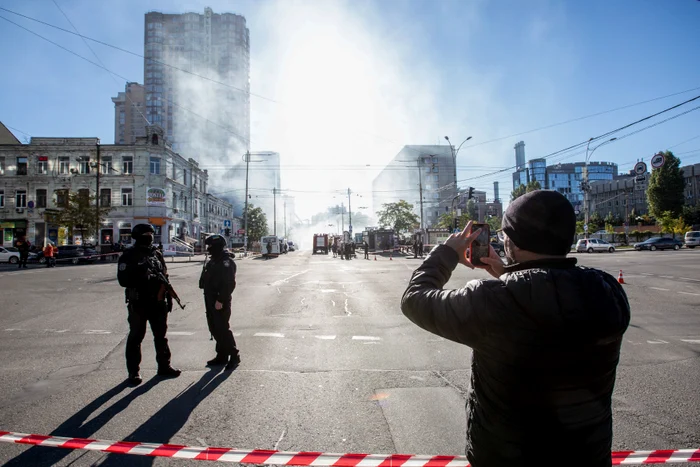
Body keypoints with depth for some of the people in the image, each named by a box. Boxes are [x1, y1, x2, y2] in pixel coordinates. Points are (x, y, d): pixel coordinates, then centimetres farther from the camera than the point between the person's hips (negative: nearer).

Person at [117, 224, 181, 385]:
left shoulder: (156, 254, 9)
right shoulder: (129, 256, -7)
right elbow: (124, 280, -14)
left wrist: (169, 297, 9)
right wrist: (143, 278, -24)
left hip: (158, 303, 5)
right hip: (138, 303, -5)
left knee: (161, 336, 13)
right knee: (136, 337, 6)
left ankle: (164, 366, 25)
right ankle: (133, 372, 17)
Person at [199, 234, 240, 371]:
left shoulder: (226, 263, -17)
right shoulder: (213, 261, 14)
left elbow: (229, 284, -23)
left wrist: (220, 300, -25)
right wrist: (211, 299, 17)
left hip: (220, 302, -10)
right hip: (211, 301, 10)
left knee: (223, 329, -6)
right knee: (215, 328, 14)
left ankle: (234, 356, 4)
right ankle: (221, 355, 25)